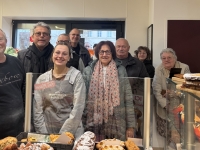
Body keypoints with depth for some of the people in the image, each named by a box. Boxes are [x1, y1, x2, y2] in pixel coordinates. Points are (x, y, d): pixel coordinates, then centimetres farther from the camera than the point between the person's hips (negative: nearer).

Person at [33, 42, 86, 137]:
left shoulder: (76, 76, -6)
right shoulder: (42, 79, 1)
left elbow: (78, 108, -11)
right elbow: (37, 110, 0)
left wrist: (63, 133, -14)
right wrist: (43, 134, -7)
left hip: (71, 132, -2)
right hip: (47, 132, 2)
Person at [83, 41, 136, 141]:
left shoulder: (120, 71, 2)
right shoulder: (88, 71, 3)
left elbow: (128, 100, 2)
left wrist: (131, 125, -1)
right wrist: (82, 122, 2)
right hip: (94, 123, 1)